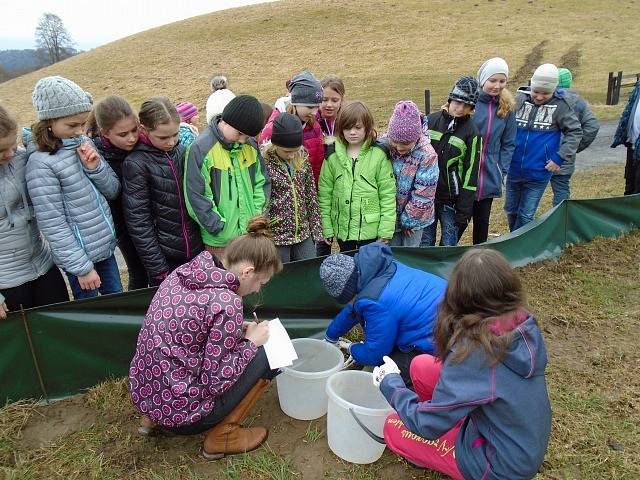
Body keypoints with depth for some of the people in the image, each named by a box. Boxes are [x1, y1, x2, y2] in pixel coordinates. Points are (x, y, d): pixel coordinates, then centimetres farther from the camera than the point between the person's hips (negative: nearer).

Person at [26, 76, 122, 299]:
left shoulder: (84, 144, 2)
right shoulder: (42, 163, -18)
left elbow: (113, 191, 6)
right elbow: (52, 224, -18)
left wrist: (95, 167, -12)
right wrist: (81, 267, -16)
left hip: (105, 246, 6)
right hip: (79, 255, -6)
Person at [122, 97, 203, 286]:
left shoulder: (182, 151, 1)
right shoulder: (136, 164, -13)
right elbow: (138, 221, -13)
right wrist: (158, 268, -13)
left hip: (195, 250, 4)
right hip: (165, 257, -4)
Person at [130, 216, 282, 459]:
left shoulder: (184, 272, -2)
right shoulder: (227, 302, -25)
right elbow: (216, 381, -20)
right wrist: (251, 343, -7)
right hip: (179, 411, -8)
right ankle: (223, 436, 10)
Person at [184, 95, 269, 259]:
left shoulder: (250, 145, 3)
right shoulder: (201, 149, -13)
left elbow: (262, 182, 11)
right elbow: (196, 198, -13)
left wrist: (256, 217, 1)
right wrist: (222, 228, -12)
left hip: (251, 234, 5)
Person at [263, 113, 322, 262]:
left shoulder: (302, 157, 2)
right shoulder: (264, 162, -14)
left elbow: (311, 196, 9)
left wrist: (316, 230, 8)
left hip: (303, 234, 5)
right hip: (276, 236, -5)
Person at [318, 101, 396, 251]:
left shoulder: (379, 156, -8)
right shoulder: (333, 158, -1)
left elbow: (388, 195, -7)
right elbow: (324, 194, 1)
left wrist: (386, 231, -9)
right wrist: (327, 228, -1)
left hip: (370, 230, -2)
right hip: (342, 230, 3)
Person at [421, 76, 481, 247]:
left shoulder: (472, 133, -5)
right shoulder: (431, 121, 1)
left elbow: (471, 174, -5)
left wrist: (464, 211, -7)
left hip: (451, 200, -2)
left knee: (449, 245, 6)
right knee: (425, 242, 10)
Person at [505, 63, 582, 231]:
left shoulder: (559, 105, -8)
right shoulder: (520, 99, -4)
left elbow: (575, 132, -2)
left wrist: (560, 157, -11)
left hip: (538, 173, -3)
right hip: (514, 170, 3)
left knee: (526, 215, 4)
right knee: (511, 210, 17)